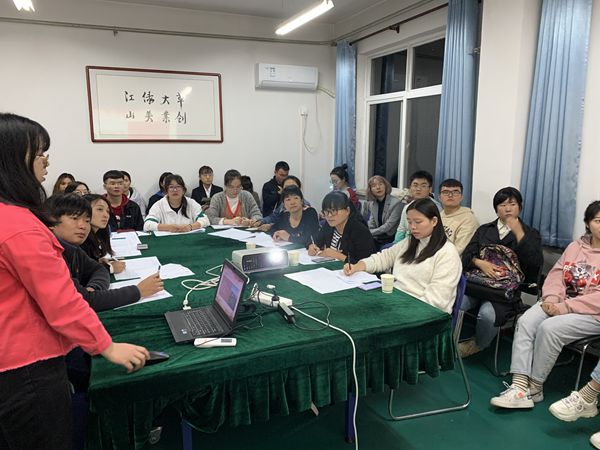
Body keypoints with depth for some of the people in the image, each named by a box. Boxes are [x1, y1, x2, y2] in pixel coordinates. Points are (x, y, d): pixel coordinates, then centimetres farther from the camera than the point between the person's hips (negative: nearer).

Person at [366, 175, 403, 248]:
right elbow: (371, 225, 9)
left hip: (390, 239, -5)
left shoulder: (396, 203, -12)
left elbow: (388, 226, -15)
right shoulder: (372, 204, 7)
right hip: (376, 238, 5)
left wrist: (369, 233, -13)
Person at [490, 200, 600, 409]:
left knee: (549, 328, -30)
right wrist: (551, 298, -10)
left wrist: (564, 307, -19)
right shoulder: (575, 247, 14)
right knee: (525, 322, -21)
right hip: (560, 304, 5)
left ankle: (534, 388, -13)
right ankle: (519, 387, -26)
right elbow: (556, 274, 10)